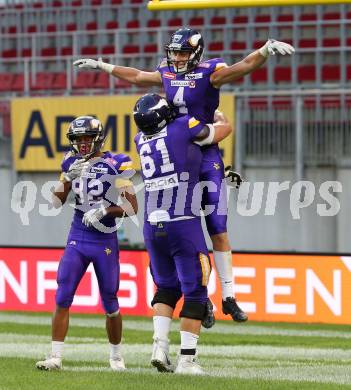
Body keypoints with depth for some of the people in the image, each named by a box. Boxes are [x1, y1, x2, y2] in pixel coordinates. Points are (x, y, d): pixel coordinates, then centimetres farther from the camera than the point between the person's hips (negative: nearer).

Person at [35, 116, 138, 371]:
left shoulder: (115, 165, -8)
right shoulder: (73, 164, 5)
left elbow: (132, 207, -8)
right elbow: (57, 201, 8)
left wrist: (104, 211, -21)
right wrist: (70, 177, -6)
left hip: (105, 242, -3)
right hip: (77, 239, 3)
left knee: (110, 304, 7)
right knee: (63, 299, -10)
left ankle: (116, 356, 25)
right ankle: (56, 357, -9)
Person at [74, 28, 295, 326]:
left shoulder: (209, 73, -6)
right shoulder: (168, 74, 11)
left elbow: (244, 66, -20)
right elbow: (136, 77, 27)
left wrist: (267, 49, -39)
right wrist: (100, 66, 37)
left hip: (206, 159, -4)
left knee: (218, 231, -5)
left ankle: (228, 296, 0)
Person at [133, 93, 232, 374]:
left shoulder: (141, 141, 10)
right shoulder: (183, 128, -5)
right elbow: (224, 129, 10)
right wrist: (218, 115, 31)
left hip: (153, 226, 5)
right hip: (184, 225, -5)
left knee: (167, 286, 20)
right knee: (194, 292, 3)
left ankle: (160, 345, 2)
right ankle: (187, 360, -1)